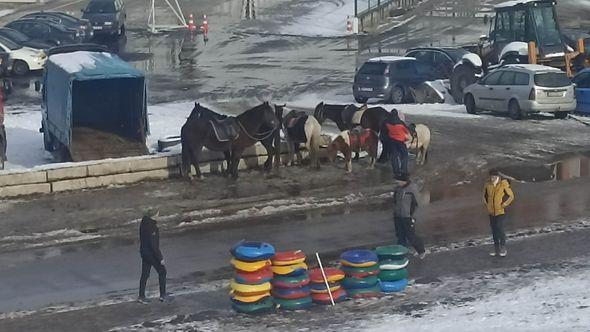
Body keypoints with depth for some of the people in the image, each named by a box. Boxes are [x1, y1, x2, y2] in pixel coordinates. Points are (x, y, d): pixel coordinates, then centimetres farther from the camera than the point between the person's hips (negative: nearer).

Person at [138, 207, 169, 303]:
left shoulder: (143, 223, 1)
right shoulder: (151, 227, -27)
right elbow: (153, 245, -24)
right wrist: (160, 258, -18)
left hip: (144, 251, 8)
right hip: (151, 253, -8)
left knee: (145, 274, 15)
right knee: (162, 271, 9)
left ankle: (141, 296, 19)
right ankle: (163, 295, 17)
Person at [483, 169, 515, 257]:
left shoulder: (504, 185, -13)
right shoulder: (487, 185, -2)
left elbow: (511, 196, -5)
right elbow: (485, 195, 17)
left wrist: (504, 205, -9)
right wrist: (487, 205, 7)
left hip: (501, 211, -5)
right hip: (491, 212, 5)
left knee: (500, 228, -11)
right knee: (494, 230, 11)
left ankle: (503, 248, 4)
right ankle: (496, 249, 22)